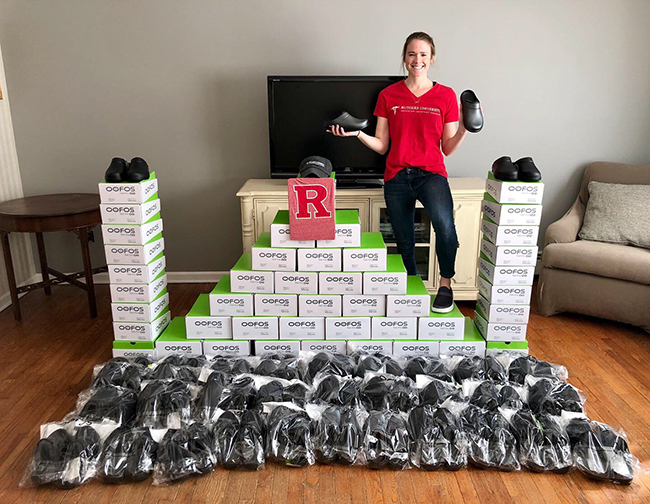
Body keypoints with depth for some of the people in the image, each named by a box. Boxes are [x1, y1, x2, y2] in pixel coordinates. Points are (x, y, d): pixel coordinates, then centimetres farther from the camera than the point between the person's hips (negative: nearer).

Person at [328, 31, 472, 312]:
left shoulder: (446, 96, 7)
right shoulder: (388, 95, 8)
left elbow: (448, 149, 7)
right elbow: (382, 146, 8)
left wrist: (464, 129, -10)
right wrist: (356, 133, -7)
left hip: (431, 173, -2)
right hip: (396, 176, 2)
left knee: (444, 223, -31)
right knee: (405, 244, 6)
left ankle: (445, 284, -9)